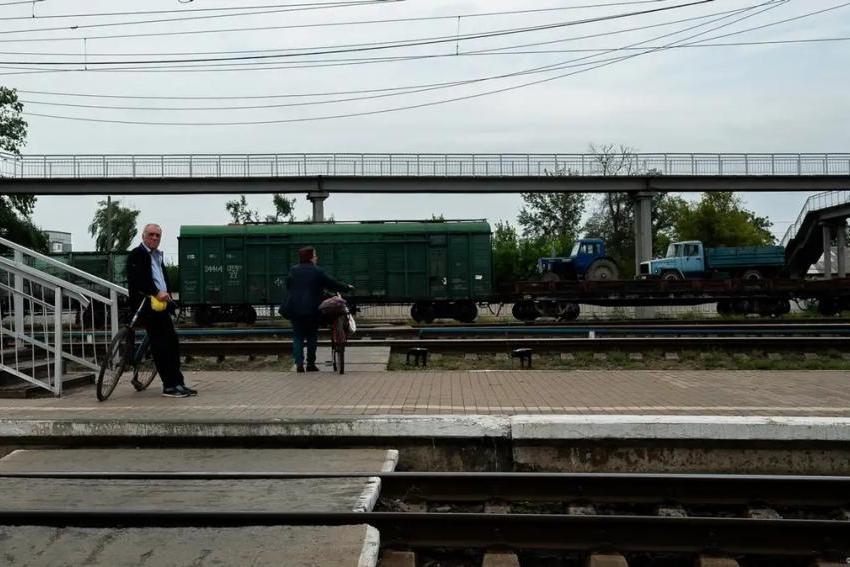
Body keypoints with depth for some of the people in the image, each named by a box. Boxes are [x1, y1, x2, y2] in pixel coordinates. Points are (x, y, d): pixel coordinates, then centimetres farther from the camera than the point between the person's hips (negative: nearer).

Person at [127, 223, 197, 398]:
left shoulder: (157, 255, 24)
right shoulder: (137, 254, -4)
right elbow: (139, 279, -18)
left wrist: (167, 294, 6)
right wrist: (157, 293, -24)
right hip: (146, 303, -9)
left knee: (172, 342, 7)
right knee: (160, 344, -10)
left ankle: (177, 383, 10)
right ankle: (170, 385, -9)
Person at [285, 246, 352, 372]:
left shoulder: (293, 271, 5)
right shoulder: (318, 272, -7)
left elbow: (288, 286, 15)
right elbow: (332, 284, -5)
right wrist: (347, 288, 9)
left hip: (294, 309, 3)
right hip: (311, 310, -3)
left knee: (297, 337, 8)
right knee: (311, 337, 10)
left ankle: (299, 363, -4)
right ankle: (311, 364, 10)